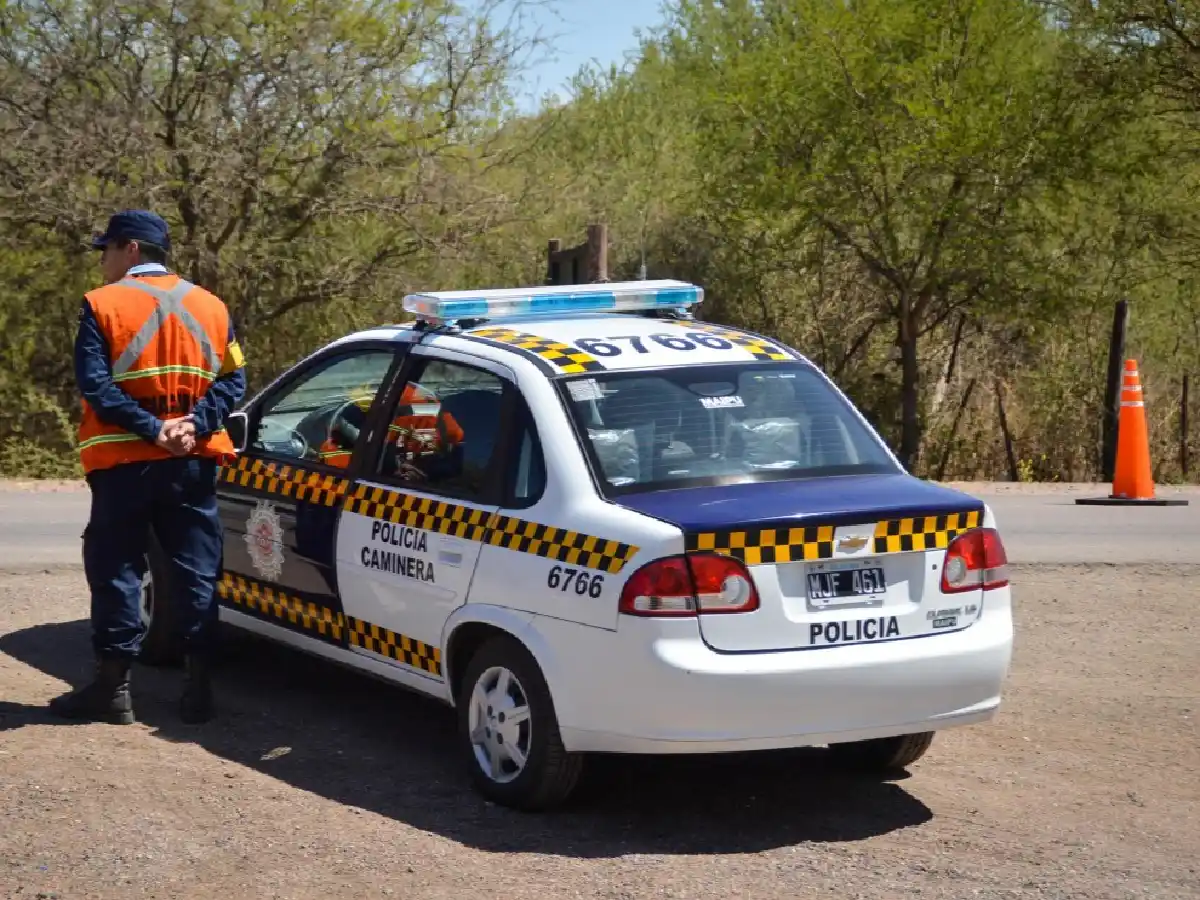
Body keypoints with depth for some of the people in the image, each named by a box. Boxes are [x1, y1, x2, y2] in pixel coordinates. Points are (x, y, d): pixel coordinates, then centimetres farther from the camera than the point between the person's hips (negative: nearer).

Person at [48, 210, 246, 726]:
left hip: (125, 461, -4)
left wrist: (150, 430, -18)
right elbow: (233, 380, 1)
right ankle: (198, 686, 7)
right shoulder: (209, 306, 10)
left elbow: (95, 384, -15)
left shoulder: (102, 304, -4)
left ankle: (113, 687, 4)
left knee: (116, 571, 4)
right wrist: (194, 425, -10)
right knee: (196, 572, 8)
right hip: (193, 461, 4)